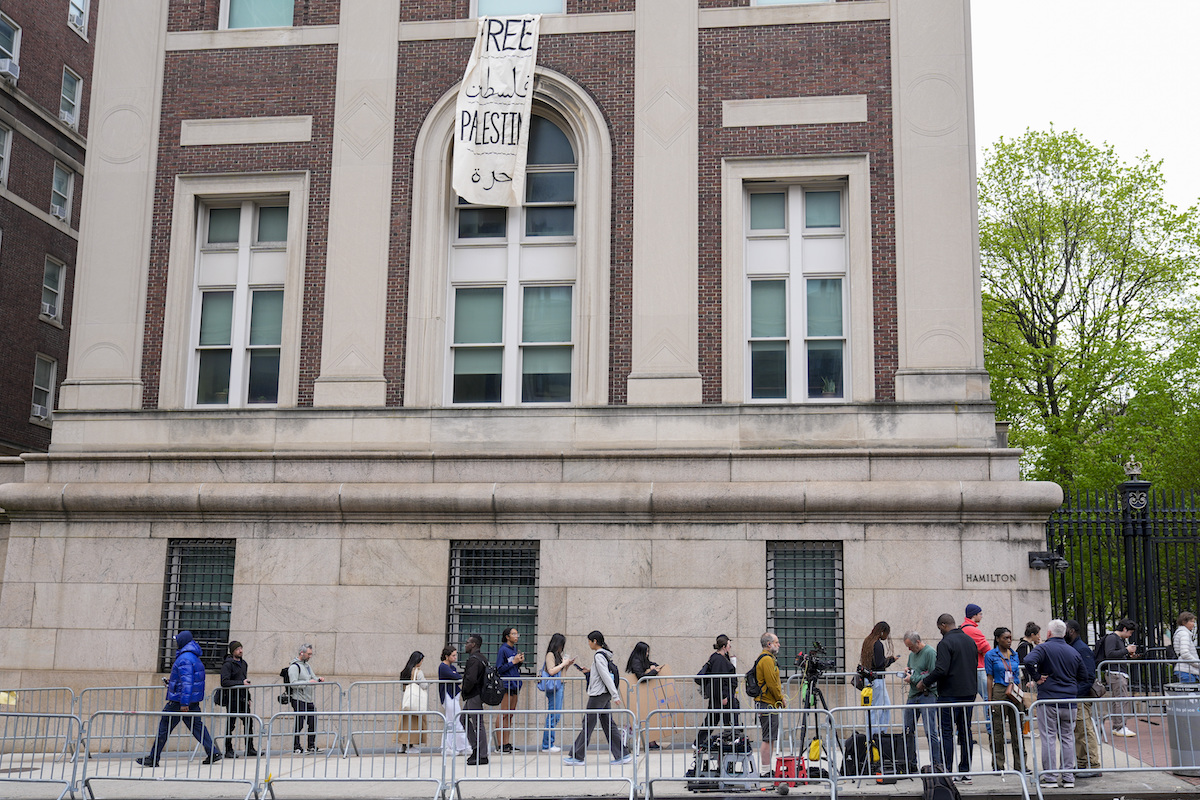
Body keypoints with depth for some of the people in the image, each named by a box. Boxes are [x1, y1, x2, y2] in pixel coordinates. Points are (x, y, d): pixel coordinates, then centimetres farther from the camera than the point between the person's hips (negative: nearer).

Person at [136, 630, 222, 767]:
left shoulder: (184, 658, -16)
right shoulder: (194, 657, 15)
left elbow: (187, 682, -23)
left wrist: (184, 703, -27)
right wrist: (172, 682, 27)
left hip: (179, 700, -9)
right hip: (193, 701, 9)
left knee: (164, 728, 0)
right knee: (197, 726, 8)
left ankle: (153, 758, 6)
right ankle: (213, 752, 0)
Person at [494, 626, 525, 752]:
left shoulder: (514, 649, 15)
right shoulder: (503, 650, -9)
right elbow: (499, 668, -12)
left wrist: (520, 662, 4)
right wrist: (513, 662, -15)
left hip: (514, 684, 8)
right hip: (505, 684, -8)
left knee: (510, 715, 8)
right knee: (503, 714, -8)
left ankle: (507, 743, 11)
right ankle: (500, 745, -7)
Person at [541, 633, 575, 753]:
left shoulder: (557, 655, 17)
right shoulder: (550, 655, -9)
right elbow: (551, 671, -17)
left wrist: (567, 665, 12)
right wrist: (563, 664, -9)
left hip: (559, 686, 10)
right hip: (554, 687, -10)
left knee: (556, 716, 9)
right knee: (553, 716, -9)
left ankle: (550, 744, 13)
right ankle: (547, 745, -6)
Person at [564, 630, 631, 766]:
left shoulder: (598, 656, -15)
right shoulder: (605, 655, 14)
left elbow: (606, 677, -19)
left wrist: (615, 695, -22)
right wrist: (589, 671, 17)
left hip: (598, 695, -10)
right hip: (604, 694, 10)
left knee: (588, 724, -3)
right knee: (608, 724, 9)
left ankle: (577, 757, 2)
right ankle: (622, 755, 7)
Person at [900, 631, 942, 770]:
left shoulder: (930, 653, -9)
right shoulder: (912, 654, 17)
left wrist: (913, 679, -13)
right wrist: (908, 671, 9)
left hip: (927, 695, -8)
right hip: (913, 695, 8)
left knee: (930, 731, -10)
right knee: (908, 730, 7)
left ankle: (937, 763, -4)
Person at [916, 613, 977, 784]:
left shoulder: (945, 643, -14)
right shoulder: (970, 640, 11)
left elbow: (941, 670, -22)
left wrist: (924, 682, -8)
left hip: (950, 694, -7)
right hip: (969, 693, 7)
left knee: (947, 733, -3)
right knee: (965, 732, 11)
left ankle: (946, 772, -4)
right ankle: (965, 772, 13)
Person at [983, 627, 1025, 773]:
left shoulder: (1014, 655, 12)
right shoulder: (991, 655, -1)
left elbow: (1018, 677, 17)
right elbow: (990, 679, -3)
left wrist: (1020, 694, 11)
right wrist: (990, 700, -7)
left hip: (1015, 694, 5)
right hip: (999, 692, -4)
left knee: (1017, 729, 6)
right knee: (998, 729, 0)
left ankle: (1020, 764, 12)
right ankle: (998, 765, 8)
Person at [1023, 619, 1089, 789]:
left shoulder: (1044, 648, -6)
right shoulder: (1073, 652, 11)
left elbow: (1029, 661, -25)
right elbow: (1083, 677, 18)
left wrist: (1037, 677, -13)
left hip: (1048, 700, -4)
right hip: (1069, 702, 5)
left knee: (1048, 738, -1)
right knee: (1068, 738, 9)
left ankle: (1050, 777, 0)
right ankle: (1068, 777, 10)